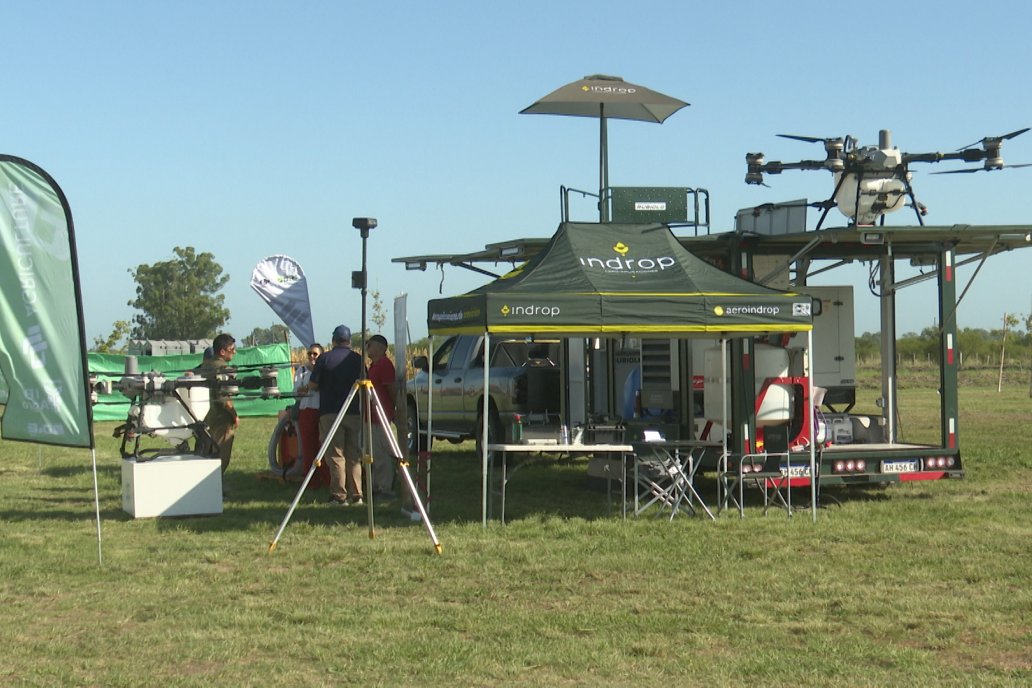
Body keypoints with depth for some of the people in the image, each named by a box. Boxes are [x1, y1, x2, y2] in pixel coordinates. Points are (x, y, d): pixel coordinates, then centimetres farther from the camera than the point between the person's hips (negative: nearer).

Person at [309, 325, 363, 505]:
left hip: (330, 412, -3)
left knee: (335, 455, -2)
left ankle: (339, 496, -6)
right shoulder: (358, 360, 5)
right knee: (354, 456, 9)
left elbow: (312, 385, -3)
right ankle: (356, 495, 8)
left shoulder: (325, 358, -4)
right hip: (354, 412, 3)